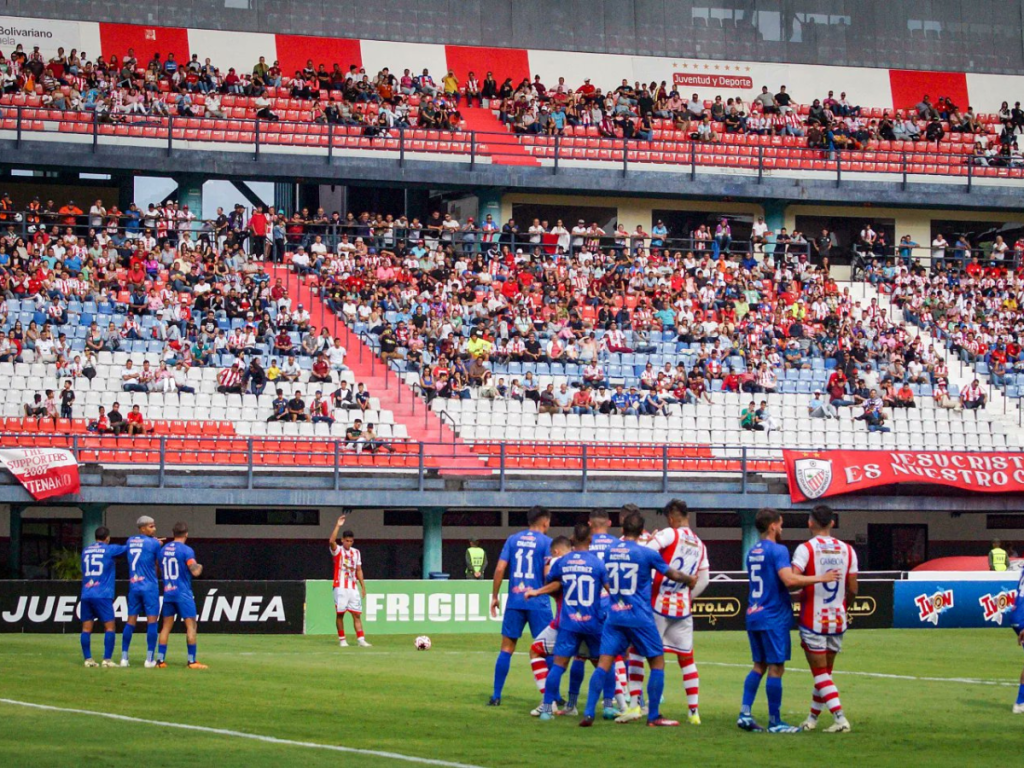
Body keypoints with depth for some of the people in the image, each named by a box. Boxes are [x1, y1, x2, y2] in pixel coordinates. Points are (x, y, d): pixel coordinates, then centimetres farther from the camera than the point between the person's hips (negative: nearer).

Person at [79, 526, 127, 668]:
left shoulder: (86, 551, 13)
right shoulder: (109, 550, 1)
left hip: (86, 594, 5)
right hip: (102, 595, -4)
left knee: (86, 628, 5)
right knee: (109, 627, 0)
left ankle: (88, 659, 3)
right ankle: (107, 659, -6)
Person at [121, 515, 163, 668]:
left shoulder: (130, 541, 9)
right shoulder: (153, 543, -7)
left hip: (133, 585, 5)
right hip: (149, 586, -5)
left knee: (131, 621, 8)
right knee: (152, 621, -2)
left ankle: (124, 657, 8)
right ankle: (150, 659, -5)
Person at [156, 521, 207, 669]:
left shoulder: (163, 550, 8)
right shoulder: (186, 550, -11)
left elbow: (159, 570, 19)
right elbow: (195, 572, -16)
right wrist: (199, 567, 5)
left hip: (167, 593, 6)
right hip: (183, 593, -6)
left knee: (166, 626, 9)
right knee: (191, 626, -1)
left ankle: (160, 660, 6)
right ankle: (192, 661, -5)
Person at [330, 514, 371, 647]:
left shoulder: (356, 552, 13)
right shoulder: (337, 550, -1)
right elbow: (331, 541, -23)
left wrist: (363, 586, 13)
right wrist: (338, 526, -26)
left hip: (353, 587, 4)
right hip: (341, 587, -4)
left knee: (357, 614, -1)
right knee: (340, 613, -1)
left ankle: (360, 640, -3)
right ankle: (341, 640, 7)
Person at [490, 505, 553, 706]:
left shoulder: (513, 539, 8)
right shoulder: (546, 542, -3)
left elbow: (500, 568, 2)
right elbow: (548, 574, -11)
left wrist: (495, 596, 9)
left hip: (514, 601, 3)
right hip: (538, 604, -3)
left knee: (507, 647, 8)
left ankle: (496, 696, 6)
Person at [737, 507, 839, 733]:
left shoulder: (752, 552, 14)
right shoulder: (778, 551, -12)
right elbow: (789, 579, -25)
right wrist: (821, 578, -19)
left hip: (753, 614, 8)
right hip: (774, 617, -8)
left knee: (759, 665, 14)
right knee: (776, 668, -3)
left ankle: (745, 713, 5)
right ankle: (775, 722, -1)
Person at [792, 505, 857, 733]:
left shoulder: (806, 549, -11)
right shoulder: (847, 550, 2)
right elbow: (853, 590, 3)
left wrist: (799, 596, -3)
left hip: (813, 621, -4)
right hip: (838, 620, 4)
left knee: (820, 674, 1)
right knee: (825, 672, 16)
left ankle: (840, 718, -11)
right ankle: (812, 718, 24)